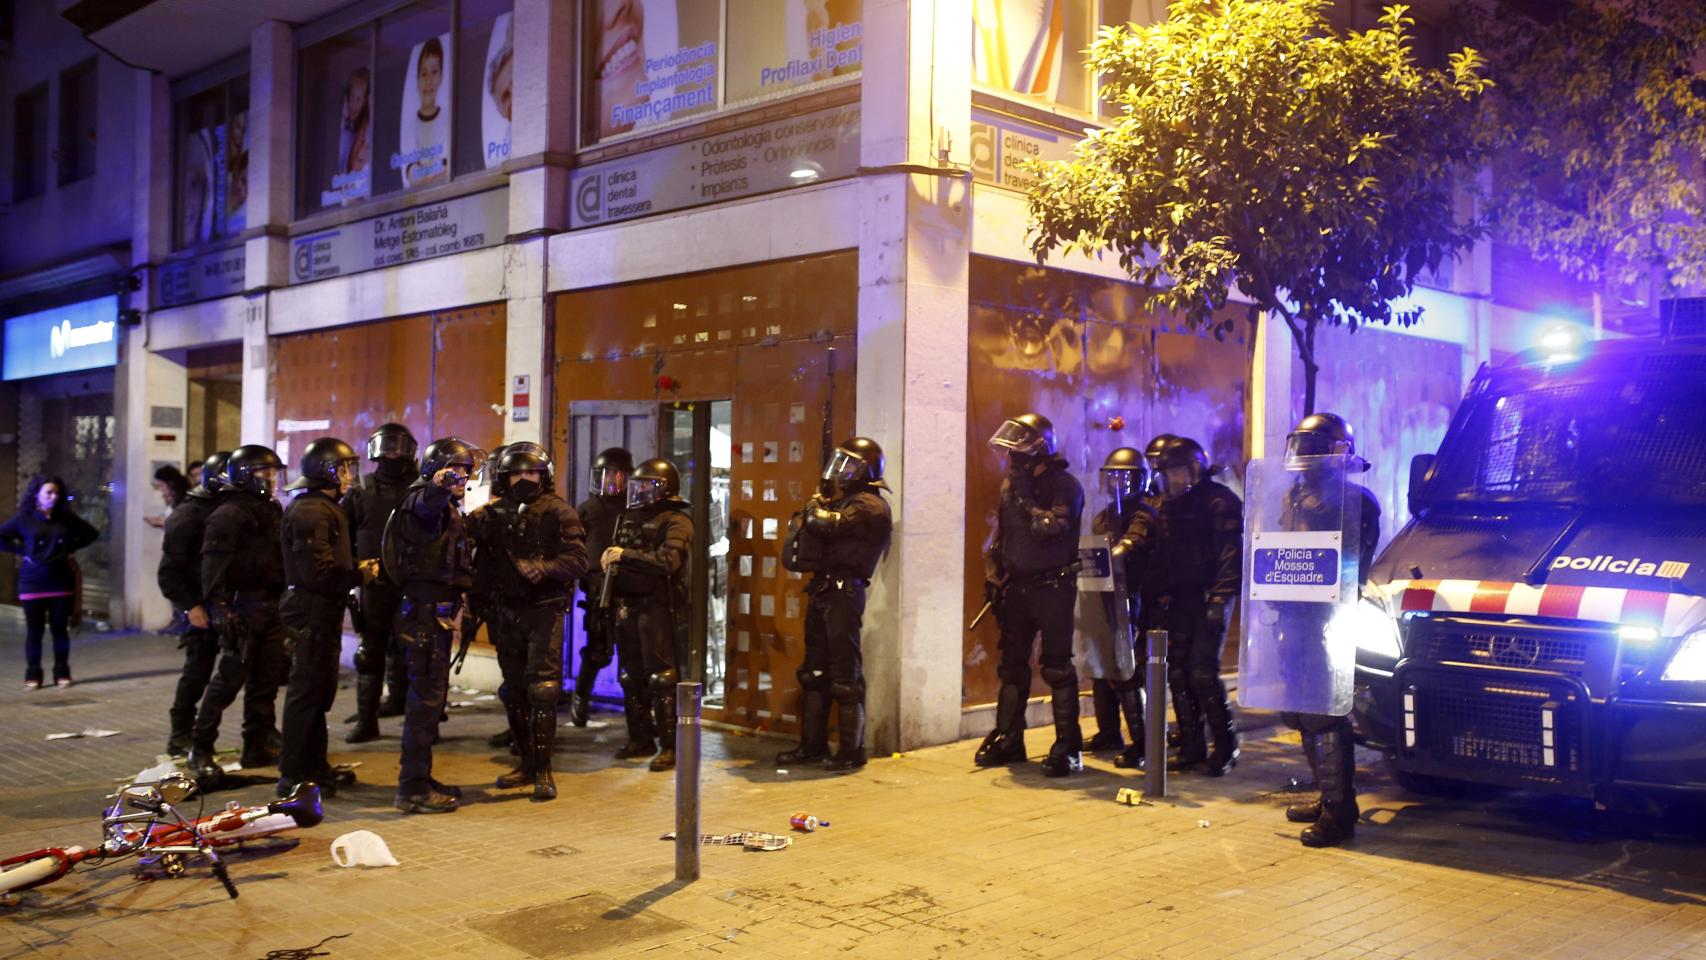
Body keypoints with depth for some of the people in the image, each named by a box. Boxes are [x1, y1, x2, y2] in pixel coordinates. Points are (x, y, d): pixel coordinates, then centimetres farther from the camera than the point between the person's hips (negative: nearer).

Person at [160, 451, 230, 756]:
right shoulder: (187, 516, -10)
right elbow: (170, 570, -13)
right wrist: (190, 605, -20)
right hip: (202, 607, -6)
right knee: (198, 670, -3)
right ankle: (180, 736, 9)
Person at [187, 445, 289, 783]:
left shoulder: (272, 511, 17)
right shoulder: (228, 514, -9)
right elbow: (214, 565, -16)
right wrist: (219, 608, -24)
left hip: (271, 608, 8)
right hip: (242, 608, -8)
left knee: (266, 680, 9)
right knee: (228, 679, -6)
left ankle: (258, 747, 17)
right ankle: (200, 748, 5)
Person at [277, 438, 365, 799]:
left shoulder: (325, 508, 18)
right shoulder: (311, 512, -16)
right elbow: (318, 571, -23)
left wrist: (357, 571, 6)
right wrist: (359, 576, -14)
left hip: (323, 611, 11)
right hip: (312, 611, -11)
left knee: (320, 690, 17)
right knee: (306, 691, -5)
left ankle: (315, 765, 28)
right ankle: (293, 774, 2)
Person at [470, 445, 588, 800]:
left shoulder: (557, 511, -3)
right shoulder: (494, 513, 11)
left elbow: (577, 558, -13)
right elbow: (483, 565, 6)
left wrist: (544, 568, -27)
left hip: (544, 611, -5)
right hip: (506, 613, 5)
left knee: (542, 690, -10)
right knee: (513, 691, 12)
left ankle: (543, 771, -5)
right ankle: (525, 763, 24)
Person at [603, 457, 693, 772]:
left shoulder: (676, 521, -8)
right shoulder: (631, 517, 17)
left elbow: (667, 562, -22)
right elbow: (614, 551, 28)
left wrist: (626, 555, -20)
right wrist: (611, 558, 6)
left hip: (658, 608, -8)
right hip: (627, 605, 8)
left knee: (661, 680, -6)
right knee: (632, 678, 13)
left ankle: (670, 746, -1)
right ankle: (640, 738, 24)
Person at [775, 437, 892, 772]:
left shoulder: (868, 505, -12)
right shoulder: (847, 501, 21)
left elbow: (822, 526, -23)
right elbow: (812, 530, 20)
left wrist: (815, 504, -3)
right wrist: (821, 504, 6)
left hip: (843, 593, -10)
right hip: (823, 591, 10)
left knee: (845, 674, -6)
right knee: (814, 671, 14)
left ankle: (852, 750, 1)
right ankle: (812, 744, 22)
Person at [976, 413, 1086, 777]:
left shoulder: (1064, 486, -10)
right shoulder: (1010, 484, 11)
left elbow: (1054, 530, -26)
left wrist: (1026, 500, -20)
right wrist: (993, 579, 11)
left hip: (1052, 588, -7)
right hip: (1016, 588, 7)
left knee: (1057, 668, -6)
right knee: (1012, 665, 11)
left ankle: (1068, 747, -1)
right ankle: (1007, 740, 20)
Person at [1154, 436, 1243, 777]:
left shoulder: (1220, 501, -7)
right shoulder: (1168, 504, 17)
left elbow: (1232, 554, -14)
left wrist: (1219, 599, -20)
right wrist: (1162, 596, 11)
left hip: (1209, 598, -7)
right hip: (1179, 599, 7)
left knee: (1203, 673, -13)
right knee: (1178, 674, 5)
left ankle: (1225, 746, 0)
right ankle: (1191, 748, 14)